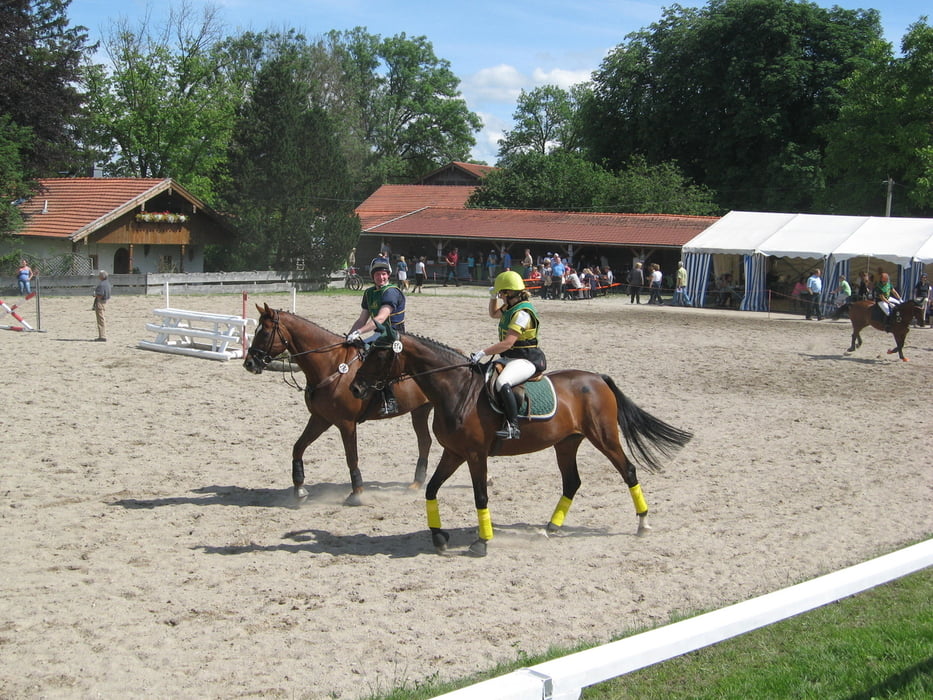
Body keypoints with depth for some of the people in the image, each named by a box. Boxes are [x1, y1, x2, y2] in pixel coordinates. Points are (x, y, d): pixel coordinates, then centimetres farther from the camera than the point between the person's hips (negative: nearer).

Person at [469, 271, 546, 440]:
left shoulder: (522, 313, -18)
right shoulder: (510, 308, 13)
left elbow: (508, 343, -27)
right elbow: (494, 313, 36)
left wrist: (483, 352, -28)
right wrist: (494, 297, 18)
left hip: (527, 360, -11)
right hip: (510, 358, 11)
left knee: (502, 382, -36)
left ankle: (512, 426, -36)